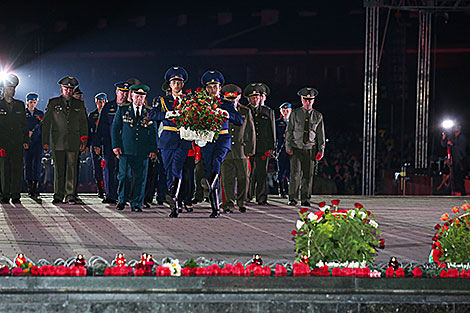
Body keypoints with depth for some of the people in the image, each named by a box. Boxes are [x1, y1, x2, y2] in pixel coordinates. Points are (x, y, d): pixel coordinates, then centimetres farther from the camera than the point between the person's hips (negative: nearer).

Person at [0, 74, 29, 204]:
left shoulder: (20, 105, 15)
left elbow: (24, 124, 14)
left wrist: (25, 141, 5)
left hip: (17, 144, 2)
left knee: (17, 169, -3)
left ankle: (16, 196, -1)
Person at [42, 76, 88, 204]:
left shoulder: (79, 105, 12)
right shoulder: (53, 103, 8)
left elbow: (84, 124, 13)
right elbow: (46, 123, 6)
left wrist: (84, 141, 4)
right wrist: (45, 142, -1)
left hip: (73, 143, 1)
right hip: (57, 142, -1)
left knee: (72, 169, -3)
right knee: (58, 170, 0)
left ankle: (70, 196, 1)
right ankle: (58, 196, 6)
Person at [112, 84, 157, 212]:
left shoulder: (149, 112, 10)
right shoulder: (122, 110, 8)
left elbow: (153, 133, 11)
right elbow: (115, 128, 9)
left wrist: (153, 150, 3)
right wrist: (116, 145, -1)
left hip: (143, 152, 1)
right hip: (125, 150, -1)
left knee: (140, 178, 0)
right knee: (124, 176, -2)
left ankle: (136, 204, 8)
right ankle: (122, 200, 16)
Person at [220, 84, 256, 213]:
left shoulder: (246, 112, 5)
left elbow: (251, 132, 8)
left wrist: (251, 149, 4)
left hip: (241, 150, 1)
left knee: (243, 177, 5)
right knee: (227, 178, -1)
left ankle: (241, 202, 21)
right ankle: (228, 204, 5)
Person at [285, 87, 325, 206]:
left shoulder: (318, 116, 8)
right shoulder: (295, 114, 4)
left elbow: (321, 134, 11)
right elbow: (289, 131, 6)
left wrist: (321, 150, 4)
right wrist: (288, 146, -4)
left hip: (310, 149, 2)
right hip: (296, 148, -1)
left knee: (308, 175, 1)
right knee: (295, 173, -10)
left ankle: (305, 199, 9)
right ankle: (292, 198, -3)